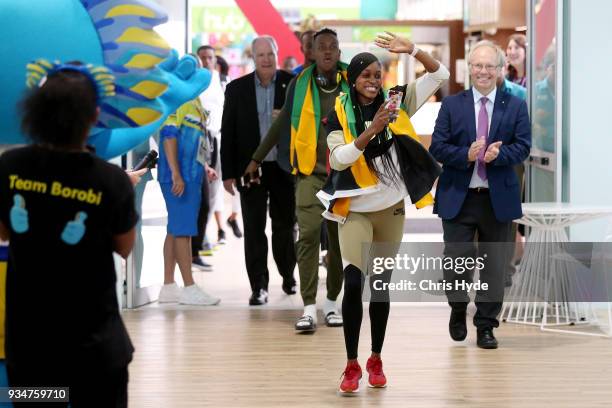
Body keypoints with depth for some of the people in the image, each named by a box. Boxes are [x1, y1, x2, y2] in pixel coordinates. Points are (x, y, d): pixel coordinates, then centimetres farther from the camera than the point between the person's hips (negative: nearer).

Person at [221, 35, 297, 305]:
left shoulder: (293, 84, 0)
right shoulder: (237, 88, 2)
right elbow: (228, 133, 2)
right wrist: (228, 173, -2)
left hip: (284, 169, 0)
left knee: (284, 226, 11)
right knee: (254, 229, 0)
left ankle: (288, 276, 30)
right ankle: (258, 286, 3)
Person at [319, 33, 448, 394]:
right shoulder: (340, 114, -6)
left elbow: (440, 75, -3)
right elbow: (337, 159, -20)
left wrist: (412, 50, -17)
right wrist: (372, 130, -30)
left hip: (392, 209, 3)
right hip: (356, 210, -3)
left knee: (382, 284, 12)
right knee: (353, 283, -15)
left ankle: (376, 360, 24)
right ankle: (352, 366, -6)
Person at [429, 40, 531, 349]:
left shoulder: (516, 107, 5)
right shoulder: (452, 105, 4)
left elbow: (522, 147, -4)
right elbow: (437, 147, -2)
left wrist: (498, 154, -23)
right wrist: (467, 155, -19)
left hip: (499, 198, 1)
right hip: (458, 197, 0)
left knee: (495, 263, 5)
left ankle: (486, 325, 17)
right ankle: (458, 309, 28)